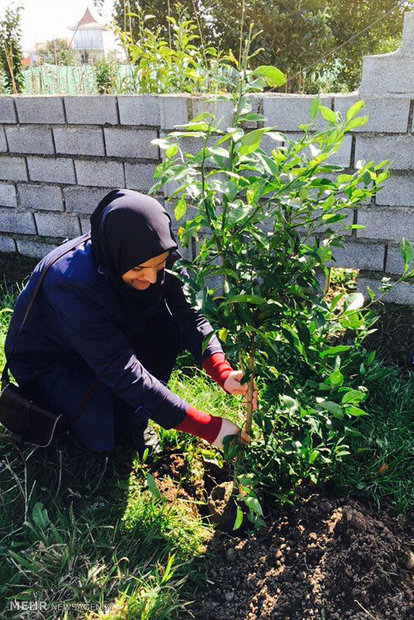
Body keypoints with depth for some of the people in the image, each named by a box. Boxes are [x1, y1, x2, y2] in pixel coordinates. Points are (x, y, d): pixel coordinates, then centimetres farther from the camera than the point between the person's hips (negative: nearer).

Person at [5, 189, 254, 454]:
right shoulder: (74, 285, -38)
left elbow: (188, 313, -15)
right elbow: (124, 372, -38)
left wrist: (223, 372, -33)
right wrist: (207, 427, -37)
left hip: (105, 341, 6)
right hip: (46, 361, -6)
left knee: (168, 323, -19)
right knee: (104, 436, -29)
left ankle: (131, 426, -3)